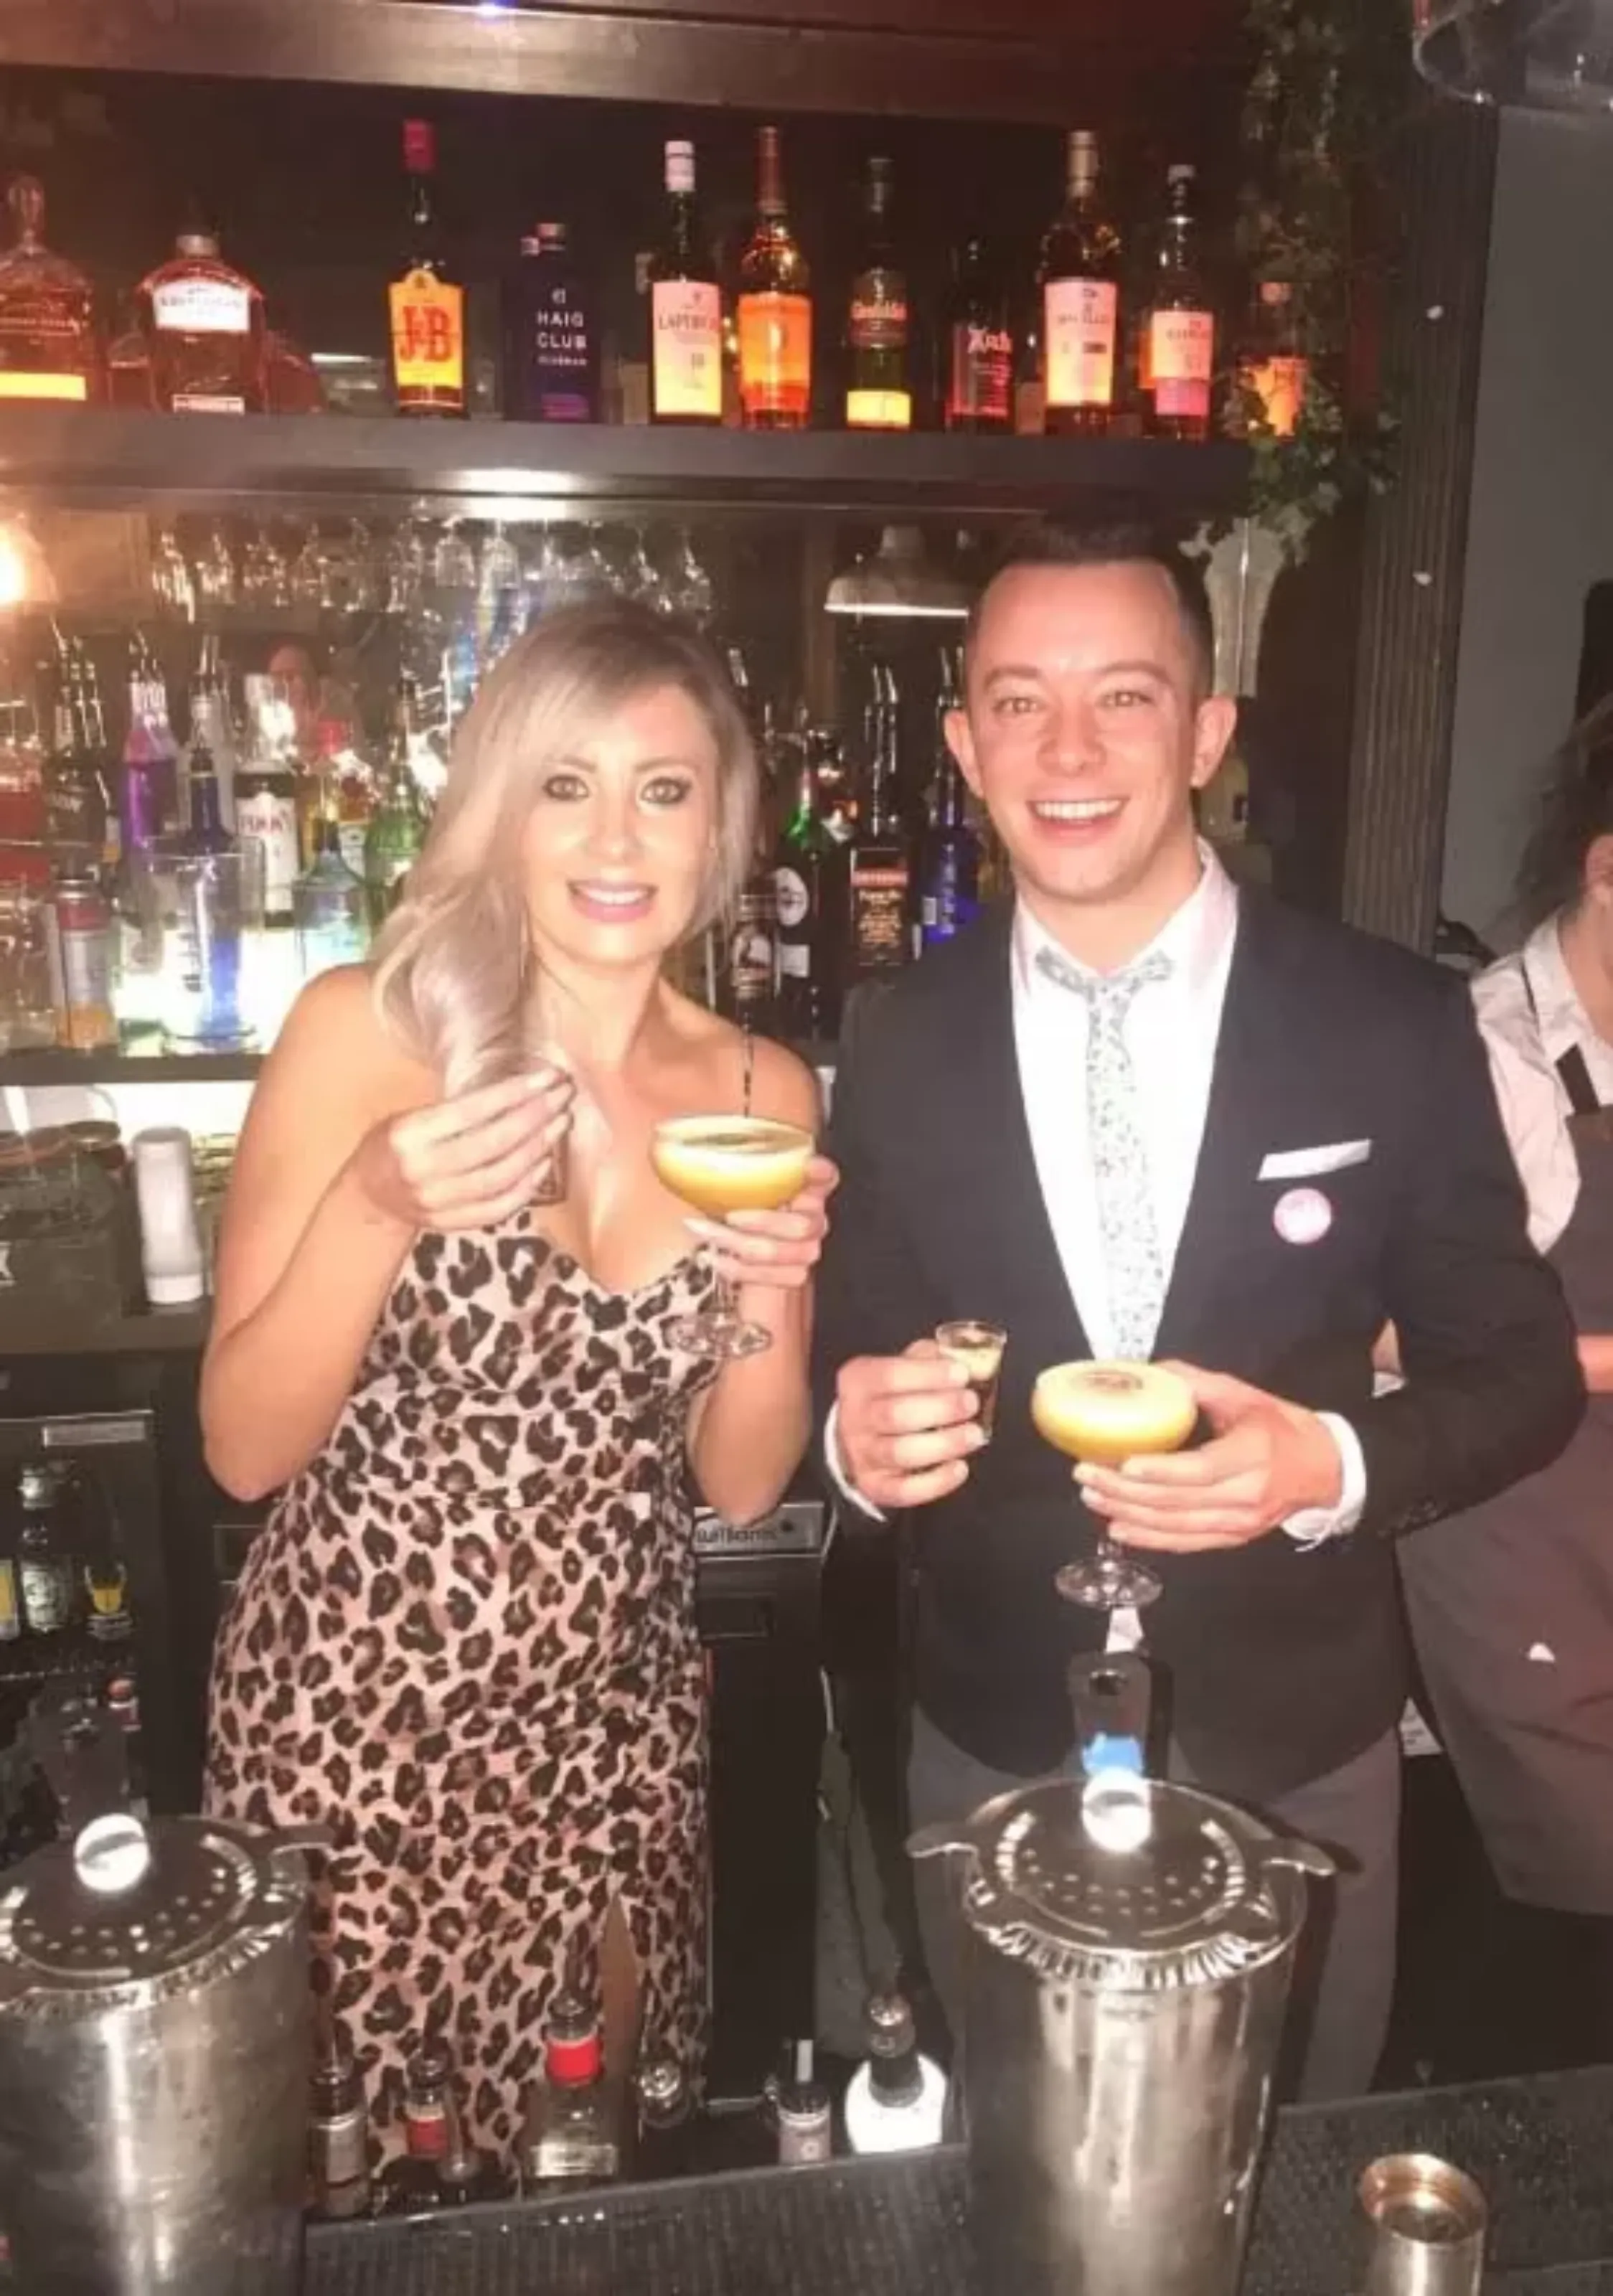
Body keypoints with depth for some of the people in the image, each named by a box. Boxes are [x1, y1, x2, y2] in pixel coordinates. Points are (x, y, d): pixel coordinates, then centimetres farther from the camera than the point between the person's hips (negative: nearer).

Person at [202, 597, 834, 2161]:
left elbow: (742, 1482, 1)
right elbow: (244, 1448, -11)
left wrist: (769, 1294, -18)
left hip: (613, 1728, 3)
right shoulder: (366, 1032, -14)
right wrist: (376, 1212, -27)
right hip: (352, 1715, -2)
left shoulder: (761, 1090, -3)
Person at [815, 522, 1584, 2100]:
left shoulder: (1391, 1024, -12)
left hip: (1297, 1754, 0)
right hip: (989, 1750, 1)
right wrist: (857, 1434, -22)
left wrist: (1337, 1466, -23)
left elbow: (1519, 1368, -5)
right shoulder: (902, 1047, -7)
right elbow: (850, 1364, 0)